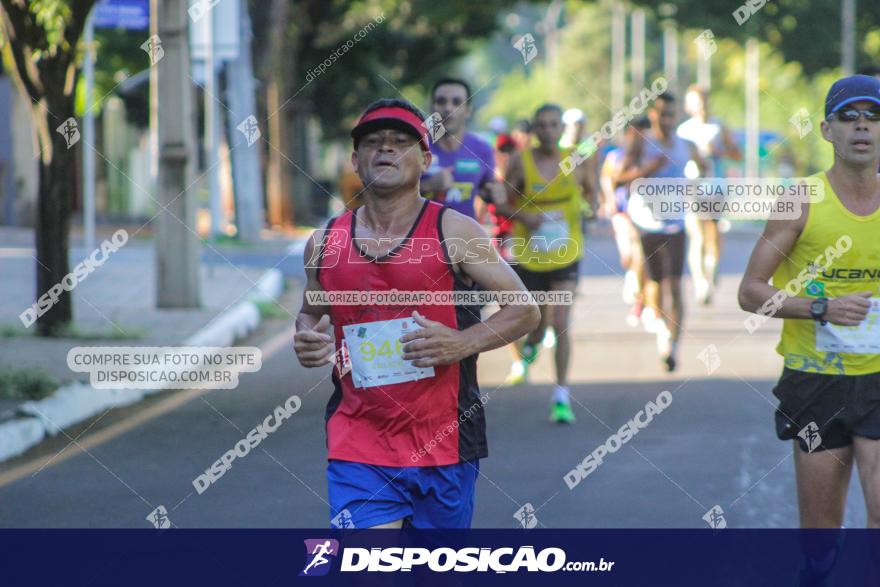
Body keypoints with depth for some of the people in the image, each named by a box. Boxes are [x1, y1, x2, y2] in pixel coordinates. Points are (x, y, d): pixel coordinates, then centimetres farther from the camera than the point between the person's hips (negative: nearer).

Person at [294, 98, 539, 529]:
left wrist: (463, 342, -18)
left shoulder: (453, 232, -3)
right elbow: (311, 313, 24)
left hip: (444, 445, -1)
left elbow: (525, 310, 0)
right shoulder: (325, 242, 6)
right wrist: (307, 340, 0)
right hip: (357, 447, 1)